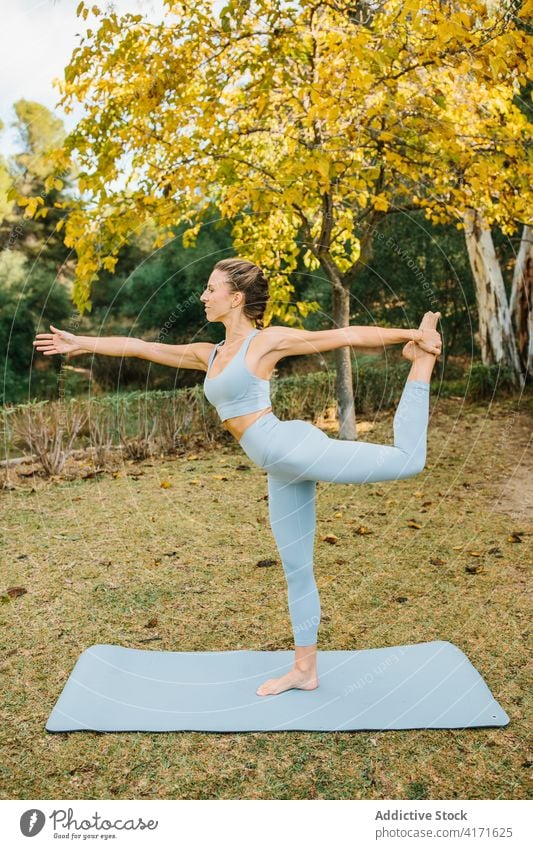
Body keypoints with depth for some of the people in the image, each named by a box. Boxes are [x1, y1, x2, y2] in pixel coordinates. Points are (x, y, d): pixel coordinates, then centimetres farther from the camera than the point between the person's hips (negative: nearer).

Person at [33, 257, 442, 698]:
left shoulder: (268, 340, -3)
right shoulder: (210, 355, 17)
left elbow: (347, 335, -1)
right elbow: (140, 346, 22)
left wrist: (407, 334, -1)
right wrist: (81, 343, 27)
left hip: (293, 448, -6)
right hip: (280, 469, 6)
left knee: (407, 459, -11)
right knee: (296, 569, 12)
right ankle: (305, 669, 23)